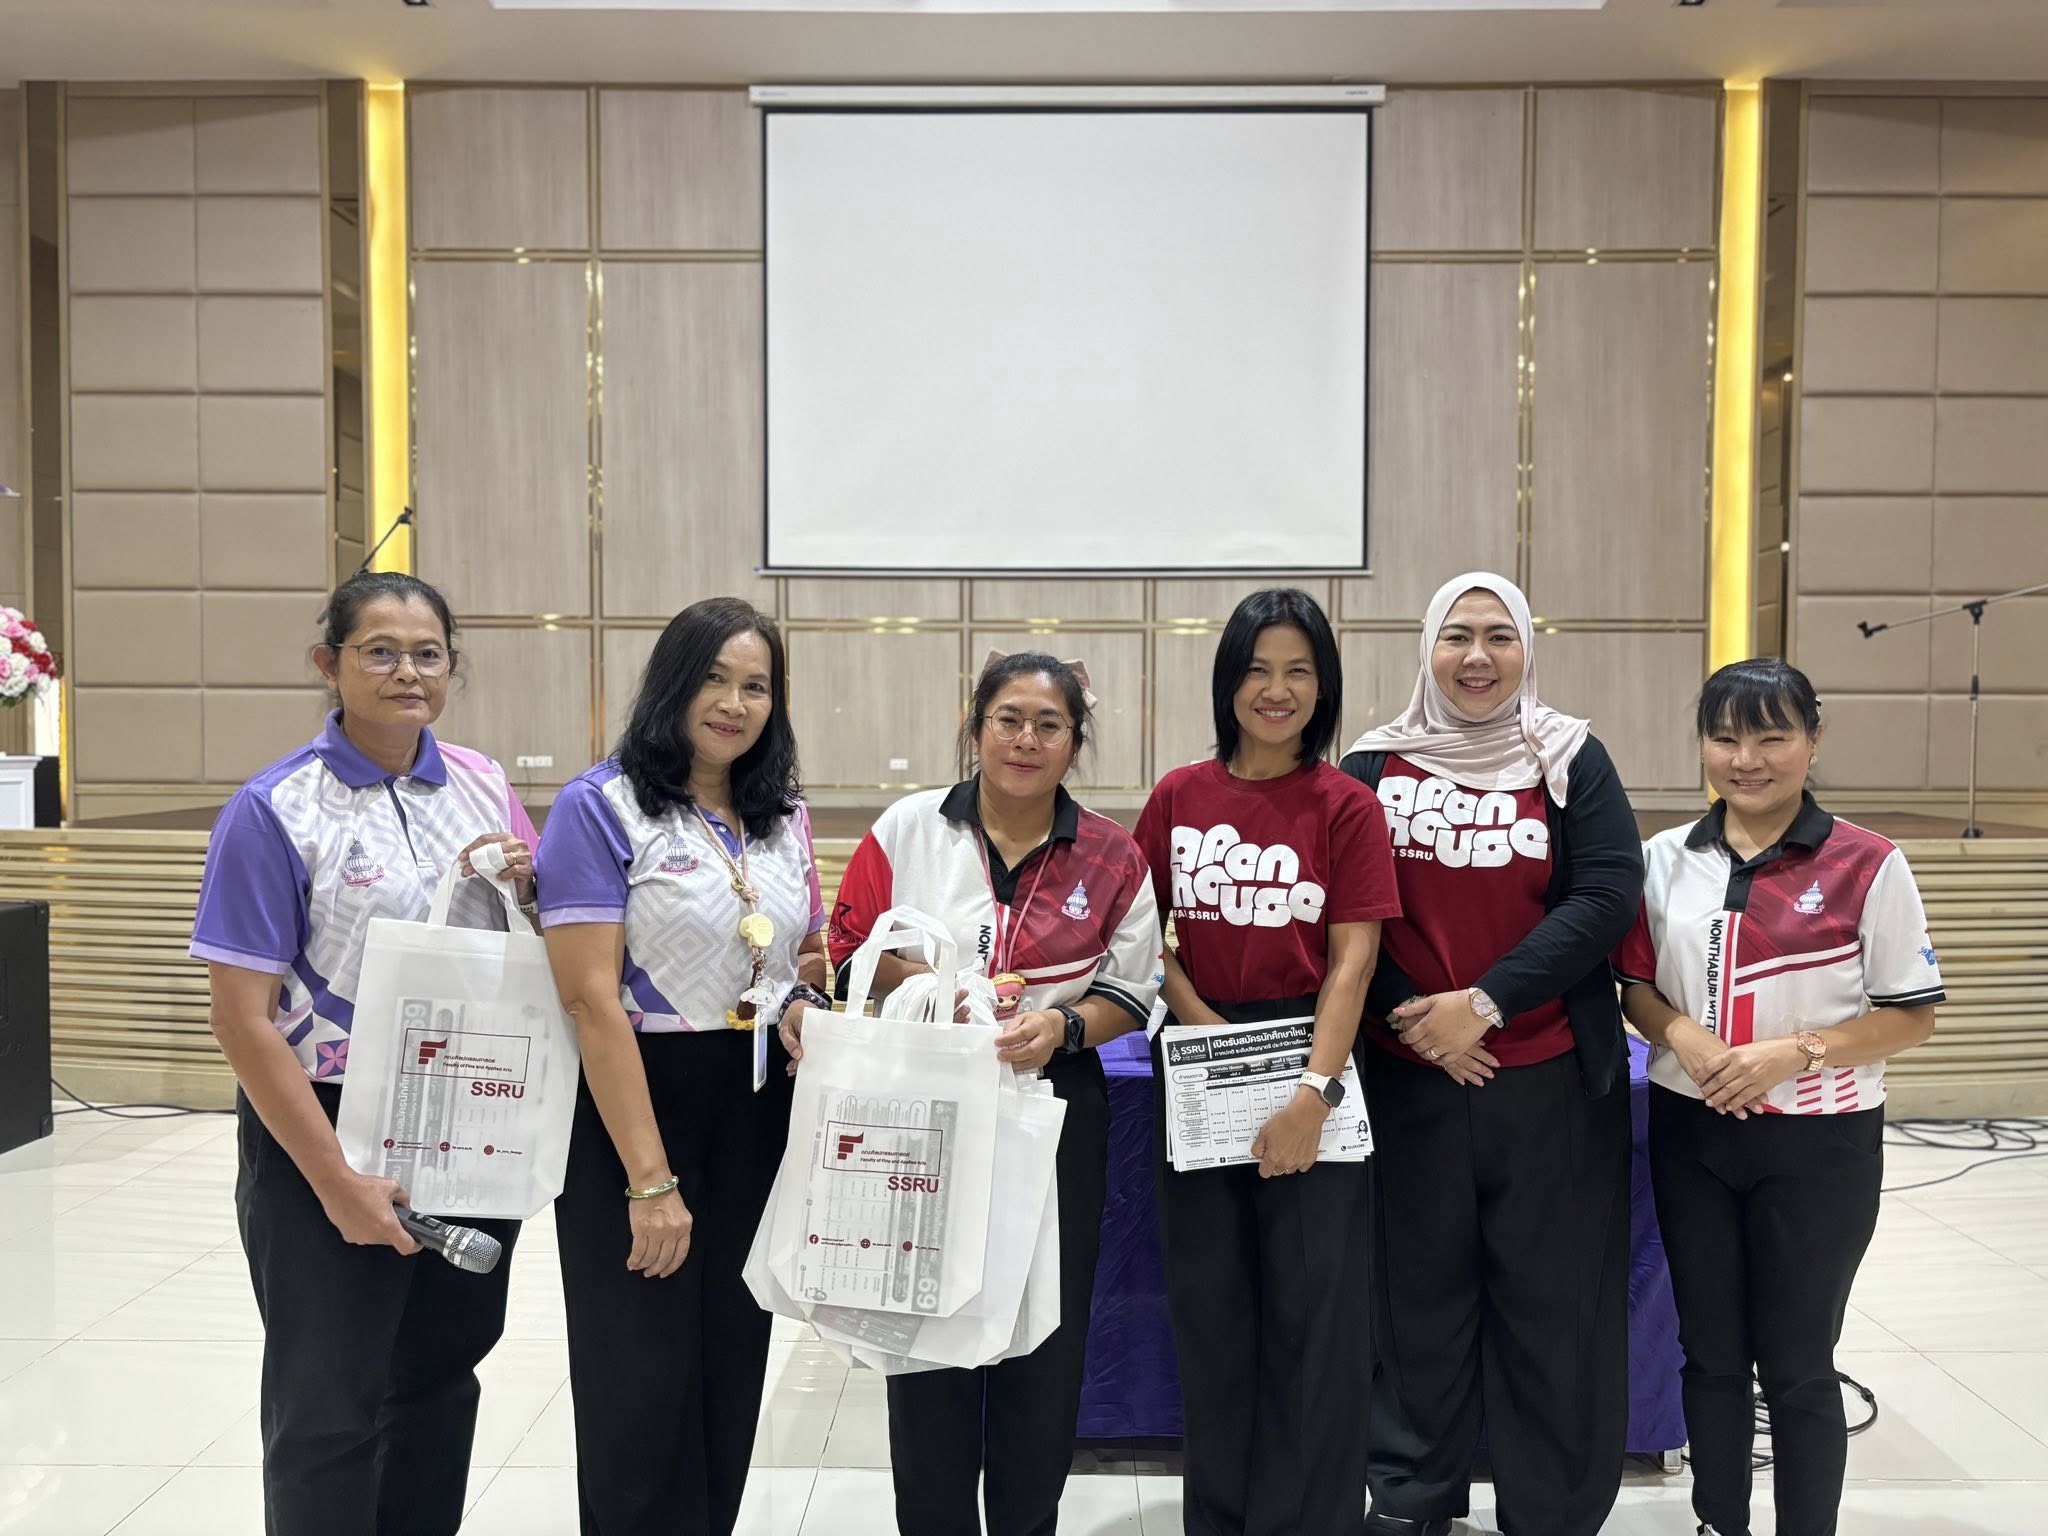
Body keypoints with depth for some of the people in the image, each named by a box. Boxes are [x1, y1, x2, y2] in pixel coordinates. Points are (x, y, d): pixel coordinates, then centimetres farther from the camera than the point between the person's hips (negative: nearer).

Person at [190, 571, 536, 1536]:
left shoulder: (483, 785, 3)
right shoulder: (275, 811, -13)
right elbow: (243, 1019, -14)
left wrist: (524, 883, -10)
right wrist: (337, 1183, -17)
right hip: (328, 1131, -5)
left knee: (443, 1380, 18)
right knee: (329, 1408, 8)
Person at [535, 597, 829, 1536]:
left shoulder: (785, 820, 8)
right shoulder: (600, 808, -10)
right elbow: (592, 1000, -16)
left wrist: (804, 1000, -4)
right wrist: (651, 1180, -19)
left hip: (758, 1115, 6)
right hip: (635, 1111, -5)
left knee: (731, 1374, 14)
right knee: (643, 1387, 4)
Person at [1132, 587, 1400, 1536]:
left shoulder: (1346, 807, -4)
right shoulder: (1178, 798, 4)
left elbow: (1353, 958, -10)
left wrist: (1313, 1092, -21)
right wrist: (1206, 1026, -10)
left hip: (1311, 1065, -2)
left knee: (1314, 1312, 3)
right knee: (1208, 1306, 12)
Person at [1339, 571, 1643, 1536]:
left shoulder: (1571, 760, 2)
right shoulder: (1373, 766, 4)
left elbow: (1608, 896, -8)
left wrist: (1485, 1002, -15)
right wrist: (1408, 1017, -12)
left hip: (1551, 1077, -1)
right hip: (1407, 1075, 1)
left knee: (1552, 1298, 6)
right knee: (1420, 1288, 10)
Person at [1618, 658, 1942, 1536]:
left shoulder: (1867, 866, -9)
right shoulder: (1667, 859, 2)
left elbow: (1911, 1017, -7)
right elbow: (1634, 984, 8)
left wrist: (1792, 1051, -20)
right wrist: (1683, 1035, -13)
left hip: (1817, 1144, -3)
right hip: (1691, 1136, 4)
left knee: (1798, 1362, 8)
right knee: (1709, 1352, 14)